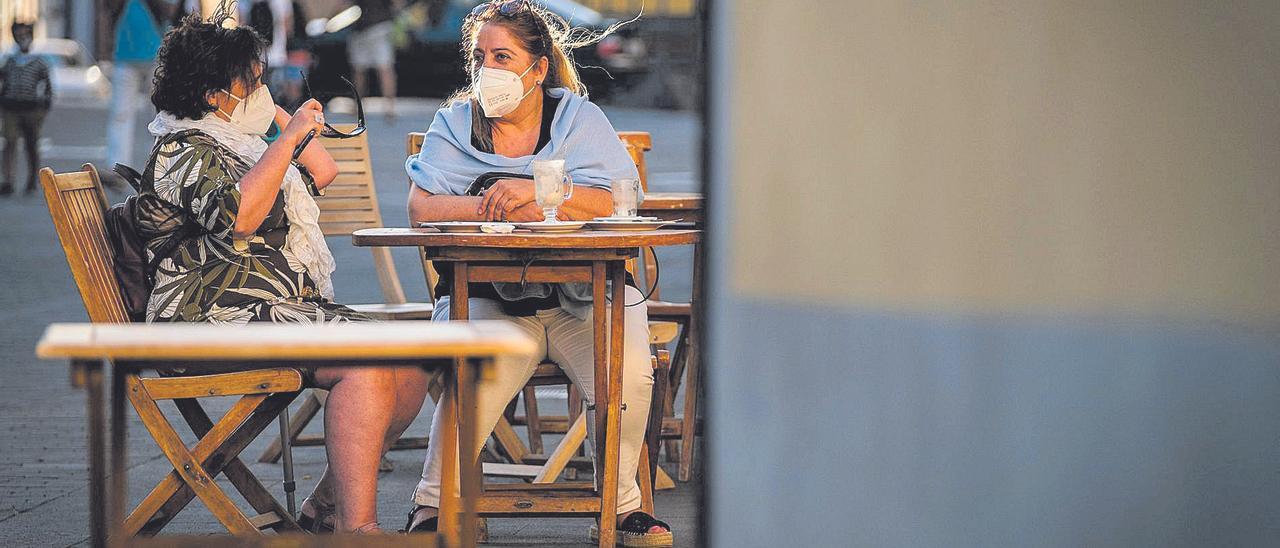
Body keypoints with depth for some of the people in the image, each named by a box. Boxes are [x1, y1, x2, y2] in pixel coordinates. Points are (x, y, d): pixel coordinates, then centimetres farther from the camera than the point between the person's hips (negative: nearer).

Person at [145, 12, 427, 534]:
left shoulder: (239, 142, 24)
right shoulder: (184, 150, -7)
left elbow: (323, 172, 32)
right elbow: (238, 216, -26)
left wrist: (273, 113, 23)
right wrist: (289, 138, -20)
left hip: (290, 307, 10)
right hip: (222, 317, -10)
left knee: (410, 365, -5)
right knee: (367, 362, -29)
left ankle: (328, 507, 1)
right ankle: (358, 529, -33)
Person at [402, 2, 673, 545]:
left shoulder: (580, 118, 6)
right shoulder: (454, 122, 9)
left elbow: (620, 205, -9)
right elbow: (422, 209, -5)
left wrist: (538, 192, -23)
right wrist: (506, 208, -18)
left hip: (584, 296, 1)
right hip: (488, 298, -1)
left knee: (628, 374, -26)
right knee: (477, 379, -31)